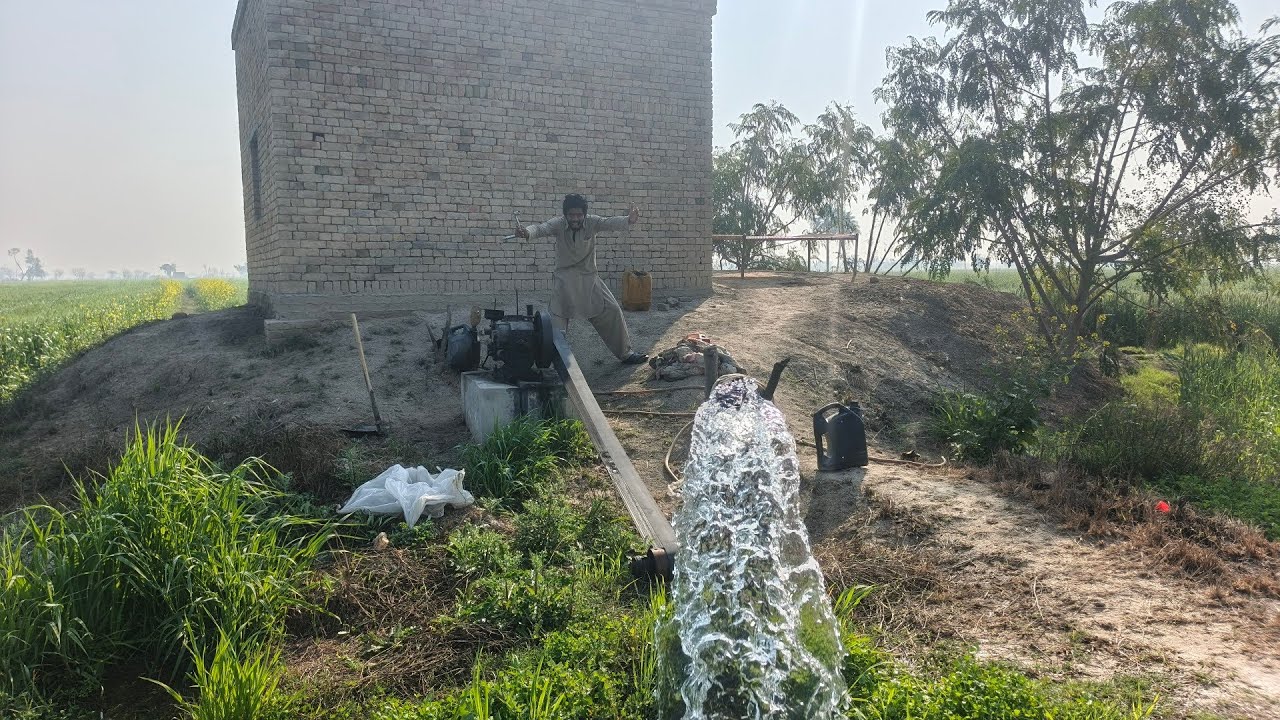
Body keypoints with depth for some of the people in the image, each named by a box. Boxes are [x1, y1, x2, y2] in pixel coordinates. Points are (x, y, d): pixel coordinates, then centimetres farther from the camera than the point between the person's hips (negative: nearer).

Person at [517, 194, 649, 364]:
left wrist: (629, 220, -51)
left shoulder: (592, 222, -12)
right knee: (557, 318, -6)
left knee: (612, 311, 1)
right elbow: (541, 228, -31)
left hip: (589, 278, 2)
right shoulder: (558, 224, -14)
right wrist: (527, 232, -56)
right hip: (564, 278, -2)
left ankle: (625, 353, 14)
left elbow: (611, 223, -29)